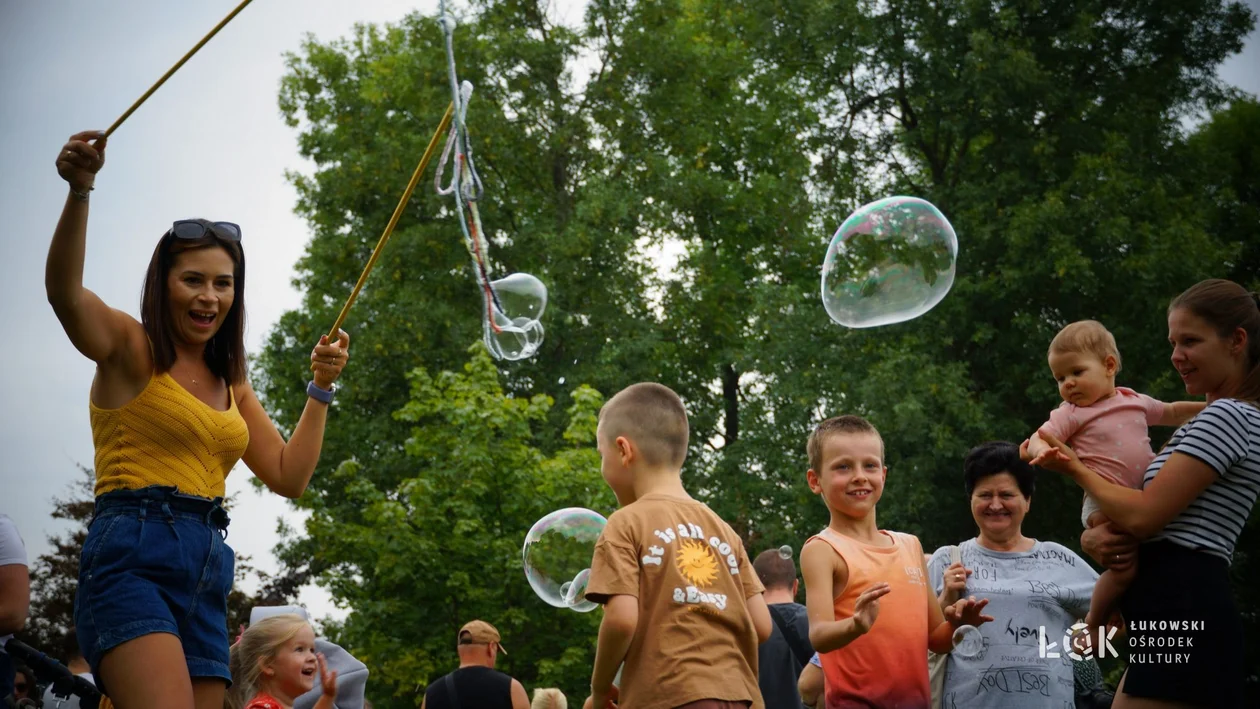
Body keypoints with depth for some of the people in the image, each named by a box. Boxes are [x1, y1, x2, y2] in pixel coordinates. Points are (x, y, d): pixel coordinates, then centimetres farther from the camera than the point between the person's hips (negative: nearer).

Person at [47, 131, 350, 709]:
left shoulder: (231, 383, 23)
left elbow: (288, 476, 21)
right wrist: (79, 190, -32)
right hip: (131, 557, -7)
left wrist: (321, 389, 13)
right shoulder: (128, 348, 3)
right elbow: (64, 292, -18)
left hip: (207, 572, 7)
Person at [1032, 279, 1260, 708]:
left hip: (1181, 616, -10)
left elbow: (1142, 515, -15)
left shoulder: (1226, 416, -10)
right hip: (1176, 614, 10)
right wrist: (1093, 538, -3)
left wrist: (1075, 469, 1)